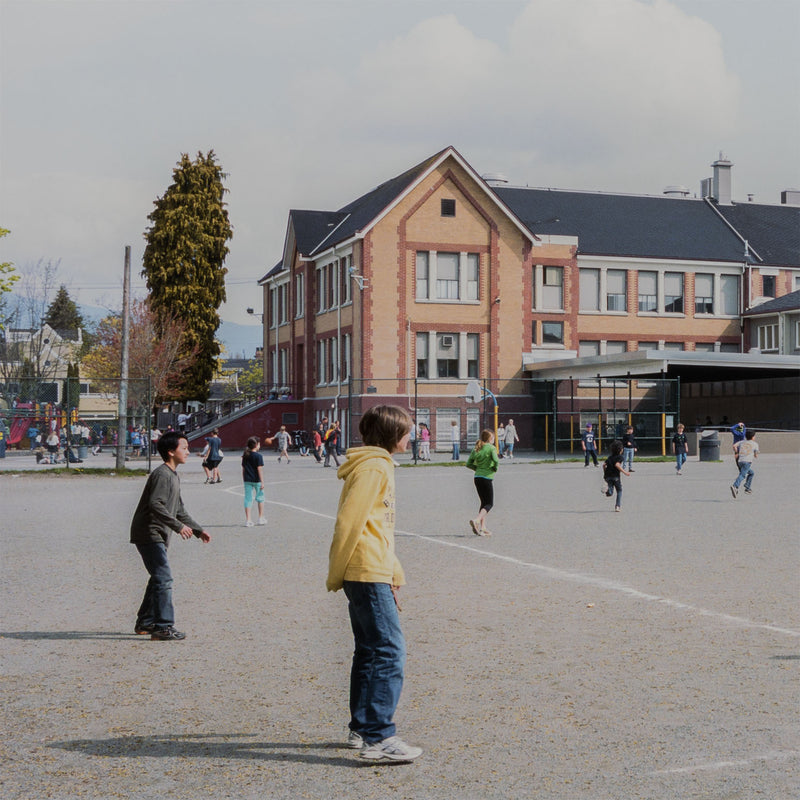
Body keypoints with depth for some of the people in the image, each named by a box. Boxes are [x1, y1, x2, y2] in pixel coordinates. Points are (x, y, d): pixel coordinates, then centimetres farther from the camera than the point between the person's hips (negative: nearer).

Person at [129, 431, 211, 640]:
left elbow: (179, 510, 24)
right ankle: (163, 627, -12)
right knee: (164, 579, -13)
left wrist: (198, 530, 20)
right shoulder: (162, 474, -15)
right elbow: (155, 505, -27)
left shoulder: (174, 476, 17)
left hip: (157, 536, 11)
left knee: (159, 578, 16)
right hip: (149, 534, -11)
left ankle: (145, 622, 26)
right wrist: (178, 526, -31)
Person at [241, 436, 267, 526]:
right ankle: (261, 518, 19)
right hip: (256, 480, -4)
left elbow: (243, 468, 11)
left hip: (247, 480, 4)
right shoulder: (258, 456, -11)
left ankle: (247, 520, 2)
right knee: (260, 498, 13)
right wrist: (262, 482, -13)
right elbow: (259, 469, -15)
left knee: (248, 499, 5)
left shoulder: (245, 456, 7)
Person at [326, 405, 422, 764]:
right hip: (368, 572, -11)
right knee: (390, 650, -12)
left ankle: (361, 729, 22)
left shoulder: (379, 466, 20)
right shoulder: (373, 468, -12)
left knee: (370, 651, 14)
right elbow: (348, 522, -18)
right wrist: (335, 576, -13)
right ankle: (378, 737, -12)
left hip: (373, 574, 11)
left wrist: (394, 574, 21)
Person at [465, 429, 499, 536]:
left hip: (477, 478, 7)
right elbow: (496, 460, -22)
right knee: (489, 503, 2)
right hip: (487, 478, -7)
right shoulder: (491, 448, -8)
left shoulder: (476, 449, 10)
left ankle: (482, 528, 10)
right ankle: (476, 520, -19)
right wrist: (495, 468, -4)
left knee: (483, 502, 15)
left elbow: (468, 464, 9)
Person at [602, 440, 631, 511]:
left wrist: (605, 473, 24)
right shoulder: (620, 457, -4)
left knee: (610, 493, 8)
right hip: (616, 476, -5)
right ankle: (617, 506, 10)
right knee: (619, 491, 15)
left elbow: (604, 464, 12)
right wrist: (624, 472, -16)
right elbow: (617, 465, -19)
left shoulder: (610, 456, 15)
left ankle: (606, 491, -27)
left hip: (608, 476, 5)